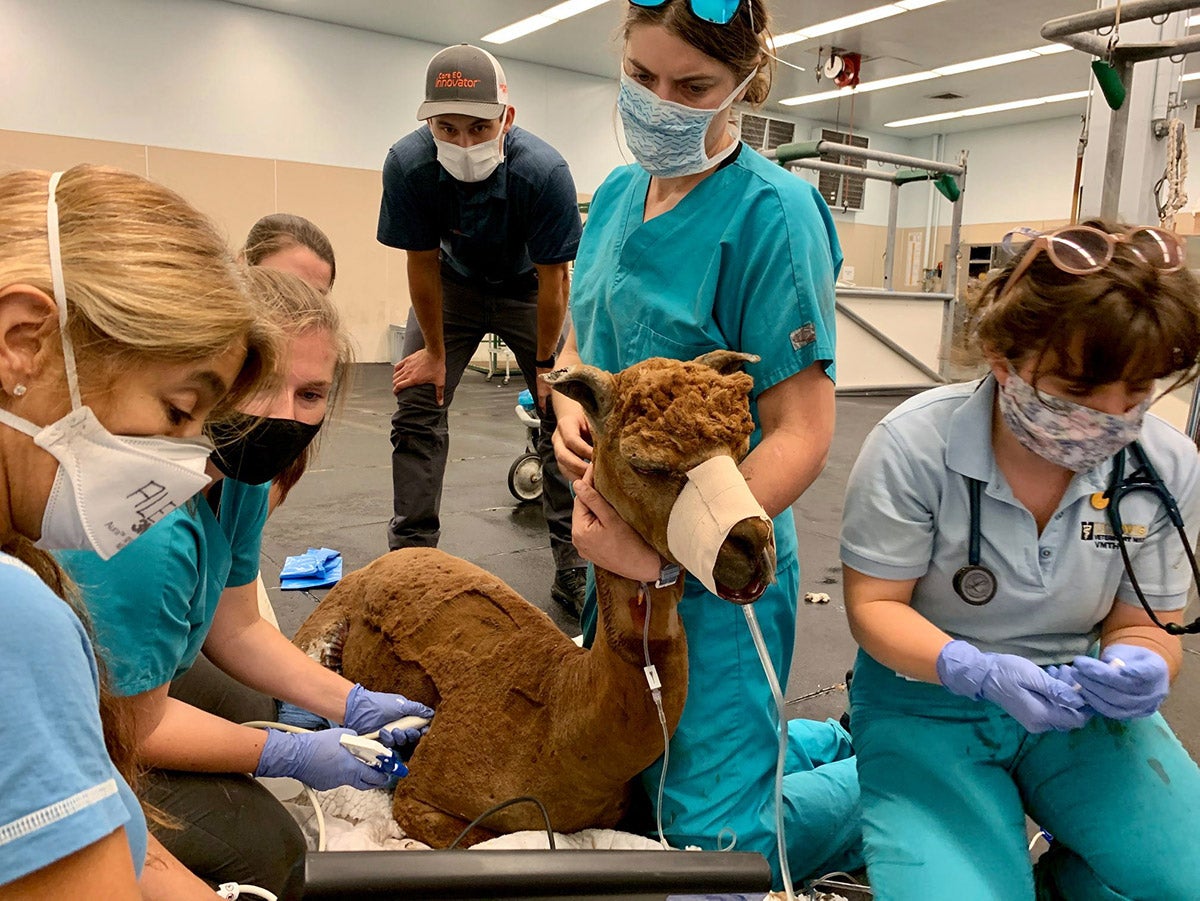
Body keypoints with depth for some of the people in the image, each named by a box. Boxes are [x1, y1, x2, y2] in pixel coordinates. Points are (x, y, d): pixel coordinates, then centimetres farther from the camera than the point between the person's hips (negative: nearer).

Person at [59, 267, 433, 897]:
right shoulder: (148, 535, -37)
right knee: (259, 844, -14)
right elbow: (139, 725, -24)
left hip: (125, 690, 9)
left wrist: (354, 705, -5)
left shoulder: (238, 470, -8)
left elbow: (234, 627, 1)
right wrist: (294, 755, -17)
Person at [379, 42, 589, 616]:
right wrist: (435, 351, -8)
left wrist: (546, 363, -14)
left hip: (527, 287, -1)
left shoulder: (544, 171, -34)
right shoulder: (408, 165, -28)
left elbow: (553, 278, -23)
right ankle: (410, 557, 8)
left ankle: (573, 567, 1)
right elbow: (422, 263, -16)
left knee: (564, 412, -8)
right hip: (453, 283, 2)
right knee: (416, 407, -4)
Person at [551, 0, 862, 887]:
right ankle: (841, 743, 40)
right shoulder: (617, 194, 5)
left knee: (715, 834, 1)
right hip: (621, 537, 8)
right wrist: (569, 409, -7)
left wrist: (662, 557, -25)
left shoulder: (770, 210, -18)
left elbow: (802, 435, -20)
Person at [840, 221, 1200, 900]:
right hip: (930, 698, -3)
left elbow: (1144, 624, 0)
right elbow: (874, 604, -14)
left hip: (1076, 699, 4)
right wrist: (977, 669, -32)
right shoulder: (916, 443, -21)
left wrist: (1138, 666, -25)